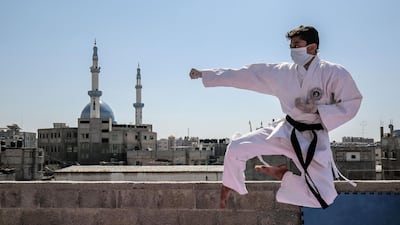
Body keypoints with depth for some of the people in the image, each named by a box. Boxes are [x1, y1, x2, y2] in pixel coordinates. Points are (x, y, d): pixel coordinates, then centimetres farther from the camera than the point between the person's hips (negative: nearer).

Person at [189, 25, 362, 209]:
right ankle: (229, 186, 17)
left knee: (324, 198, -12)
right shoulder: (283, 72, -3)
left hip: (314, 140, -2)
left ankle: (284, 175, 13)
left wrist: (317, 110, -22)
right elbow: (246, 75, -1)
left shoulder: (334, 73, -14)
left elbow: (350, 105, -8)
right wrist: (205, 74, -2)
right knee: (236, 148, -10)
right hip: (286, 132, 3)